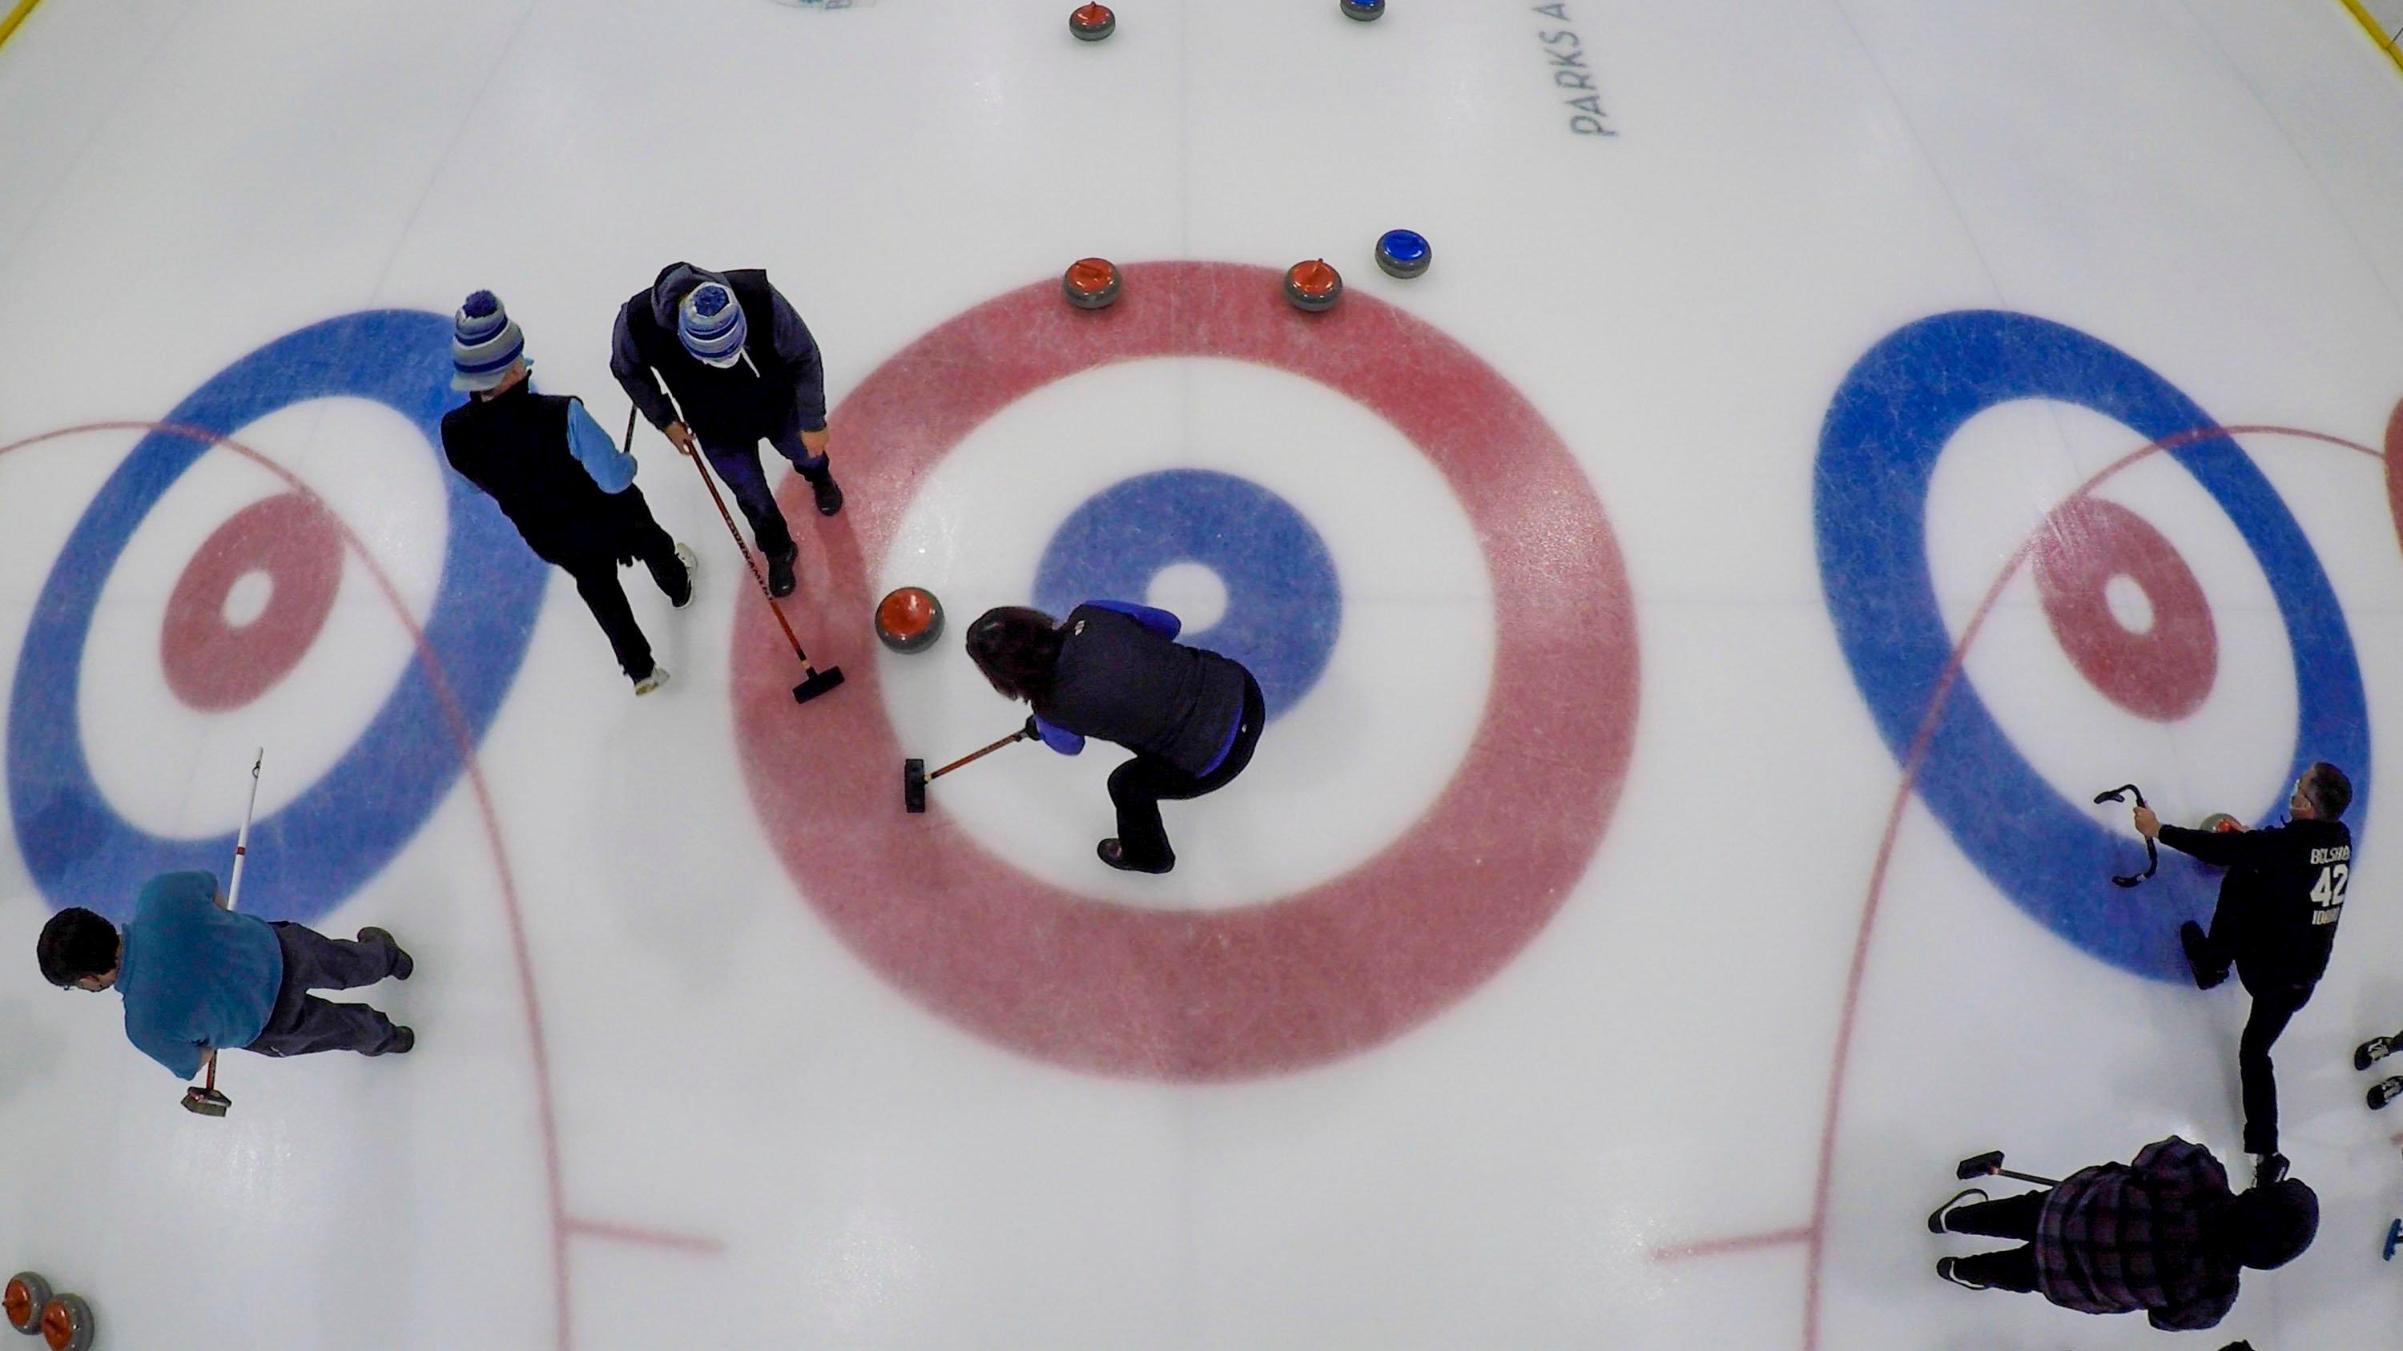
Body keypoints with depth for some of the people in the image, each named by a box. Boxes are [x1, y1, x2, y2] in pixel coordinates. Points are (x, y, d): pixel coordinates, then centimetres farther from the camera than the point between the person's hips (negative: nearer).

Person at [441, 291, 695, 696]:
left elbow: (491, 482, -4)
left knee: (598, 589, 31)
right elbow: (614, 480, -29)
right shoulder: (561, 415, -42)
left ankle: (639, 669, 48)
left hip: (548, 538, 3)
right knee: (651, 543, 33)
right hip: (610, 519, -3)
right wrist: (628, 462, -7)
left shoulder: (455, 433, -26)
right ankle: (678, 586, 66)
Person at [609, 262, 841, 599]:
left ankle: (819, 475, 69)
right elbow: (628, 370, -10)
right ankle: (779, 552, 53)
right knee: (753, 498, 20)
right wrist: (665, 420, 0)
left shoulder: (758, 297, -41)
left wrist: (813, 422, -11)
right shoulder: (638, 321, -36)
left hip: (778, 409, 0)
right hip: (718, 433, 0)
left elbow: (804, 356, -21)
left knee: (805, 451, 31)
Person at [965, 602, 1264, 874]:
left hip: (1219, 758, -5)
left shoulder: (1056, 708, -17)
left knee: (1127, 786, 25)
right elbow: (1168, 624, 8)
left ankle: (1146, 856, 55)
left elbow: (1069, 745, 10)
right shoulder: (1091, 615, -9)